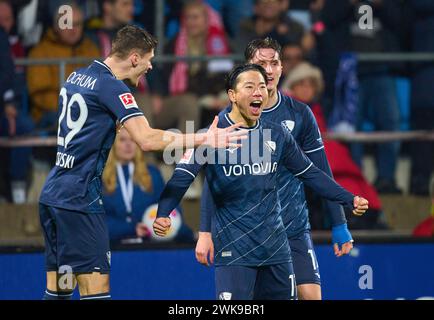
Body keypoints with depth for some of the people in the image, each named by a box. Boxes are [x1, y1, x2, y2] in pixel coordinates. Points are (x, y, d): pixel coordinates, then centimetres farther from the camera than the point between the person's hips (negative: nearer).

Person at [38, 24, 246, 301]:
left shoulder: (76, 77, 13)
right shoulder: (110, 86, -12)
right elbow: (148, 140, -22)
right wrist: (205, 139, -20)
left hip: (53, 192, 9)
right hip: (80, 197, -9)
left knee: (58, 290, 9)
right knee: (96, 288, -9)